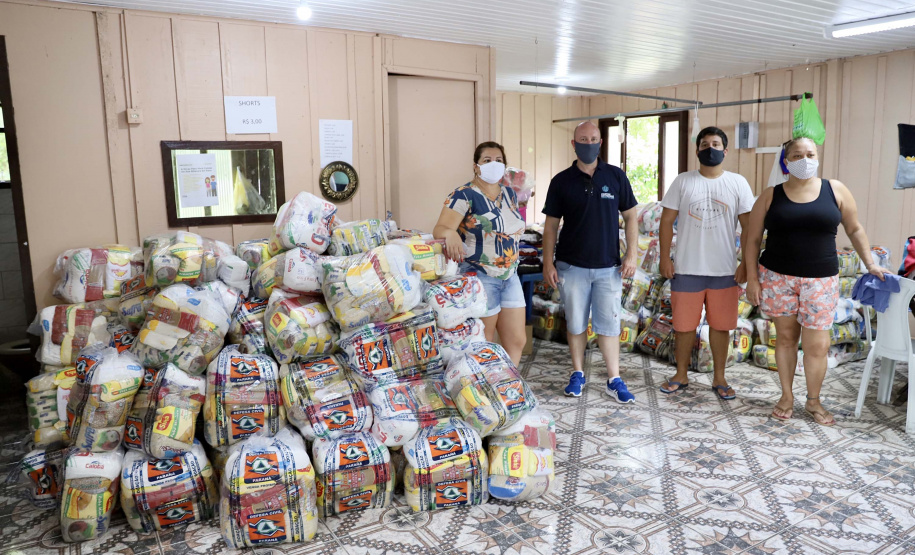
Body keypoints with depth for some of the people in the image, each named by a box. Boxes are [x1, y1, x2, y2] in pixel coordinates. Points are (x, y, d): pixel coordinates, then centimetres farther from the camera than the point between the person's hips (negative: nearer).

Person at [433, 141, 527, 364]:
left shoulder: (509, 194, 9)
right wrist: (450, 233, -49)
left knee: (517, 341, 9)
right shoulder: (463, 196, -13)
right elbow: (439, 229, -26)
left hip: (510, 276, 7)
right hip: (479, 277, -7)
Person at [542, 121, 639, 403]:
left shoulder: (616, 176, 2)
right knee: (576, 323, 9)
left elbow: (630, 217, 6)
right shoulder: (561, 181, 1)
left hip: (608, 266, 0)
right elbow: (551, 225, 3)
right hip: (572, 266, 0)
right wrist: (548, 263, -3)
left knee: (608, 324, 4)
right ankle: (578, 374, 24)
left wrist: (631, 255, -2)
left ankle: (614, 380, 13)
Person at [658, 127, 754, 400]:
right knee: (684, 324, 8)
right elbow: (667, 221, 1)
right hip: (687, 269, 0)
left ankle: (719, 378, 24)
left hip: (725, 270, 1)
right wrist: (665, 258, -5)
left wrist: (747, 263, -3)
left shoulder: (738, 183, 2)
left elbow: (748, 227, 3)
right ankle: (681, 375, 24)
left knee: (720, 325, 9)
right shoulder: (682, 182, 1)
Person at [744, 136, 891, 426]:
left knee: (817, 344, 1)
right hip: (778, 277, 0)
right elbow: (752, 240, 1)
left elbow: (854, 229, 12)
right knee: (785, 336, 10)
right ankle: (787, 397, 25)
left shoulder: (835, 190, 3)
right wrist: (752, 278, -4)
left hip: (820, 280, 0)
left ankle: (813, 401, 21)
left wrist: (870, 263, 7)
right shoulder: (770, 196, 0)